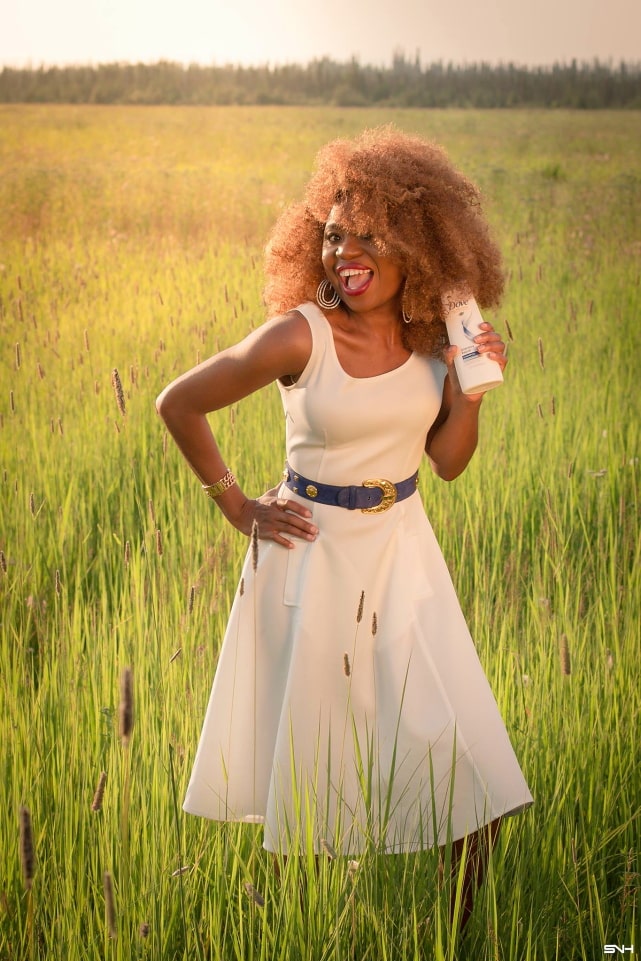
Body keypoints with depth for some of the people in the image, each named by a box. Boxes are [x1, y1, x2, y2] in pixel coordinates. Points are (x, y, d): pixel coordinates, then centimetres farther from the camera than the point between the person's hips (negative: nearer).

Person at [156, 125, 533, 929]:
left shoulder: (428, 335, -2)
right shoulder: (301, 335, -16)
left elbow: (448, 461, 5)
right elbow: (178, 405, -8)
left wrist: (470, 391, -12)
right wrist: (238, 508, -4)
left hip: (403, 549, 4)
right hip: (314, 552, -4)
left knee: (454, 743, 0)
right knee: (314, 750, 7)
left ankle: (474, 924, 17)